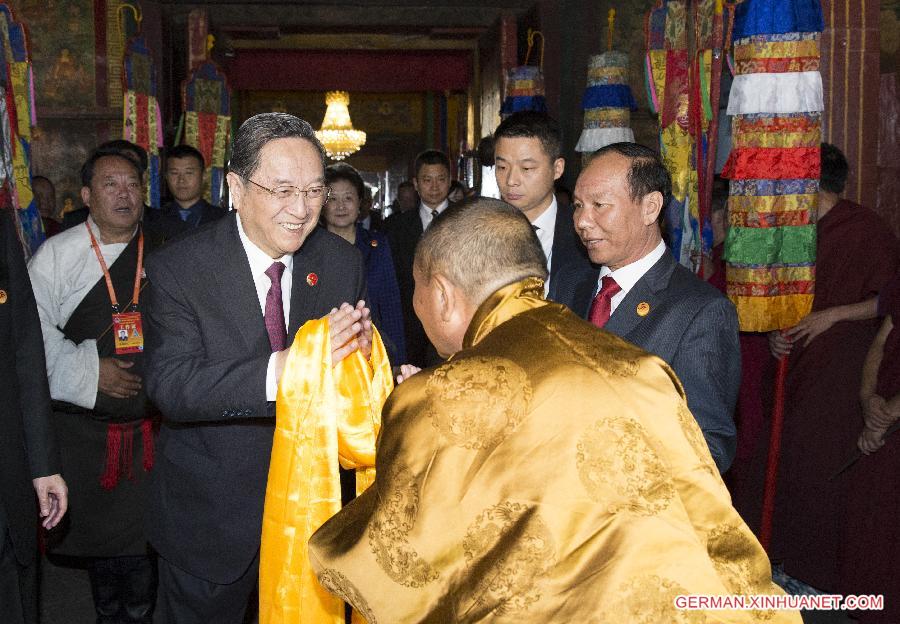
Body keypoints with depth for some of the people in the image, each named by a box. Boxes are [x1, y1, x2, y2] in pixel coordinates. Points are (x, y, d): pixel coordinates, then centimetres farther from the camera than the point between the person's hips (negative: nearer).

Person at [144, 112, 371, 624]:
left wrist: (360, 347, -27)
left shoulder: (343, 262, -4)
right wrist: (282, 369, -43)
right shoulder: (179, 268, -15)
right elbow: (170, 385, -27)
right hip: (210, 520, -2)